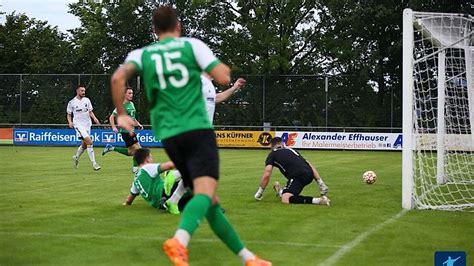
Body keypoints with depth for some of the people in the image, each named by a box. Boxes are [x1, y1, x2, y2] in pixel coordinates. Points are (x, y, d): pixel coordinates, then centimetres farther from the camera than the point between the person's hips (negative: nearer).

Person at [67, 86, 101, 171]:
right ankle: (94, 163, -19)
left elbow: (90, 112, 14)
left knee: (84, 145, 13)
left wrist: (94, 118, -5)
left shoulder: (87, 100, 8)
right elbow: (69, 115, 7)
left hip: (87, 124, 5)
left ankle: (76, 157, 41)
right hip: (78, 125, -5)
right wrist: (70, 122, -12)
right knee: (89, 142, -20)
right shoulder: (72, 102, -1)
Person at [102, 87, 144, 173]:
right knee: (138, 149, -9)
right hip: (126, 131, -9)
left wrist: (138, 124, 13)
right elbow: (111, 117, -11)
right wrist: (114, 127, -22)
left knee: (130, 152, 14)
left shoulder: (131, 104, 12)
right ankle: (135, 168, 4)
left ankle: (111, 148, 23)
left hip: (131, 131, 9)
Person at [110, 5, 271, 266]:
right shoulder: (192, 45, 5)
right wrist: (224, 66, 19)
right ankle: (179, 241, -48)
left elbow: (118, 77, -7)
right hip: (198, 129, -4)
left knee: (210, 201, 12)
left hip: (168, 135, 5)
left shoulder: (141, 54, 12)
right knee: (205, 193, -20)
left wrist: (121, 114, 4)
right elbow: (223, 78, -4)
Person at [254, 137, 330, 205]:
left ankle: (317, 200, -30)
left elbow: (266, 175, 7)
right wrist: (321, 183, 24)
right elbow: (310, 166, 27)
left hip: (298, 175, -7)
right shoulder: (292, 150, 34)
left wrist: (260, 192, 17)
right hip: (309, 174, 7)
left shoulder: (272, 154, 19)